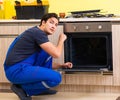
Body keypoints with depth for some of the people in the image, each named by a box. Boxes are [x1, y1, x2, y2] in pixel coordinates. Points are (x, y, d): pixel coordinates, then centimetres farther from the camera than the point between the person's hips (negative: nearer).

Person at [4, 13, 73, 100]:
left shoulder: (38, 34, 19)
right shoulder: (37, 32, -11)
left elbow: (45, 64, 28)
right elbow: (56, 54, -14)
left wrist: (62, 65, 25)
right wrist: (61, 40, 5)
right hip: (16, 70, -10)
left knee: (48, 51, 13)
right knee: (56, 78, -18)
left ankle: (41, 87, 14)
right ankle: (22, 88, -4)